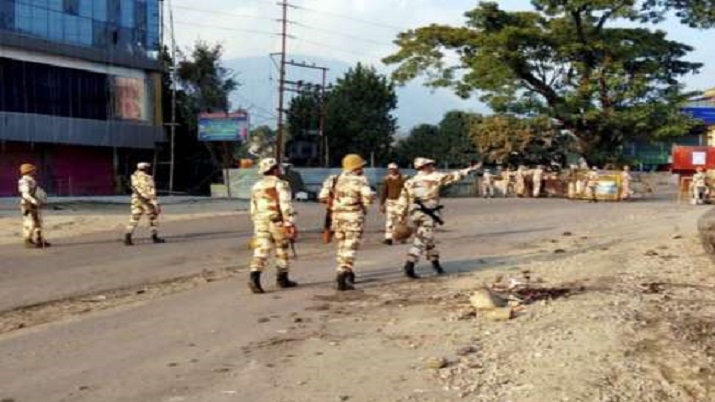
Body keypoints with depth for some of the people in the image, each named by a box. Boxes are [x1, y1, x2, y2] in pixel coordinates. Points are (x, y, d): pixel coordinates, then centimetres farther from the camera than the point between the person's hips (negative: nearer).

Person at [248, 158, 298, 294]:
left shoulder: (256, 186, 13)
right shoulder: (280, 184, -6)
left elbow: (253, 210, 18)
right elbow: (286, 206, -15)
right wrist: (291, 225, -16)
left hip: (261, 223, 4)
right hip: (278, 222, -4)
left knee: (260, 252, -4)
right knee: (282, 251, 12)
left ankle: (254, 277, -23)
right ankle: (282, 279, 21)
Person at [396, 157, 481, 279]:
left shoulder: (410, 181, 11)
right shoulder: (435, 177, -4)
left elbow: (403, 200, 8)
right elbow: (453, 176, -1)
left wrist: (402, 216, 11)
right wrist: (470, 170, 7)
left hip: (414, 214, 7)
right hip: (427, 215, -7)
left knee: (428, 240, 19)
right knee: (421, 241, -7)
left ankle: (436, 264, 30)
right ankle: (409, 266, -18)